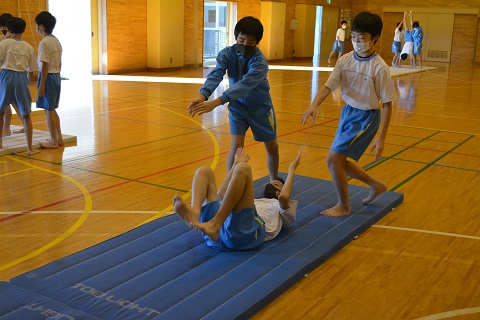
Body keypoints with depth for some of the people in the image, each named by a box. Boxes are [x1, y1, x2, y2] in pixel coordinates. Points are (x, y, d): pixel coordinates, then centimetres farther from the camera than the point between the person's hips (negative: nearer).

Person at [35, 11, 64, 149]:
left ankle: (54, 141, 7)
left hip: (48, 76, -8)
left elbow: (45, 65, -19)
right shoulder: (56, 41, 10)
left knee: (49, 110, 0)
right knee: (52, 109, 17)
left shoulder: (44, 42, -16)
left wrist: (41, 85, -17)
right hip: (56, 76, 9)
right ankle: (59, 138, 23)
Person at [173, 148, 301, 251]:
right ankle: (195, 213, -31)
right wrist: (236, 164, 49)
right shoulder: (255, 202, 49)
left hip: (246, 230, -6)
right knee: (204, 171, 3)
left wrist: (292, 169, 21)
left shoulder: (282, 209, 32)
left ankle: (215, 224, -39)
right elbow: (221, 195, 43)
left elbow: (284, 196, 7)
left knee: (243, 169, -21)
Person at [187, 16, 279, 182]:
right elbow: (215, 75, -33)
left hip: (260, 106, -1)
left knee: (272, 146, 10)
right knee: (236, 145, -16)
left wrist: (216, 102, -56)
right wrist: (202, 96, -55)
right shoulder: (226, 54, -18)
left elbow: (244, 84, -44)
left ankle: (274, 181, 35)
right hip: (237, 106, 1)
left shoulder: (259, 62, -29)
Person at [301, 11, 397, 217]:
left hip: (366, 118, -7)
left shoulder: (379, 68, -19)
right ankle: (376, 185, 39)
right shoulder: (345, 60, -4)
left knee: (333, 158, -12)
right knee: (340, 161, 15)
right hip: (348, 112, 7)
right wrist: (313, 106, -29)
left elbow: (387, 104, -13)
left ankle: (344, 206, 10)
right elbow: (328, 86, -9)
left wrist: (381, 138, -14)